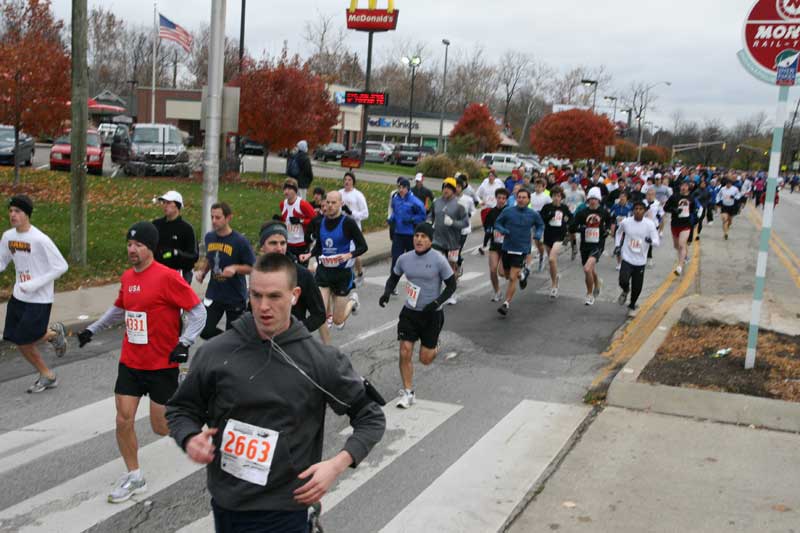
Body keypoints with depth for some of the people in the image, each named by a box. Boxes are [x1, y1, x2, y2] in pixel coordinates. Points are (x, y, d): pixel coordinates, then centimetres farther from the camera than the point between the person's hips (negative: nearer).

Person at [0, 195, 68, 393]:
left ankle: (54, 333, 23)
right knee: (19, 341, 9)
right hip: (18, 296, 7)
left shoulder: (40, 239, -20)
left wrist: (34, 284, -20)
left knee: (25, 339, -8)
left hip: (39, 299, -7)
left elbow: (61, 266, -17)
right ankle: (47, 376, 26)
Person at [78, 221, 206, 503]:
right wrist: (92, 329, 25)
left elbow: (198, 312, -14)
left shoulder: (167, 277, -16)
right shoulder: (127, 277, 5)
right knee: (123, 421, 2)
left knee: (162, 427, 3)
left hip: (162, 365, -6)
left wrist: (184, 343, -22)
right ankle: (134, 477, 20)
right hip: (130, 362, 6)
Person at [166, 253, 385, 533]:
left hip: (284, 510, -2)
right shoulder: (214, 353, -6)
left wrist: (337, 465, -13)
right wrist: (189, 440, -12)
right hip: (224, 504, 2)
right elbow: (181, 408, 8)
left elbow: (371, 417, -1)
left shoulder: (322, 360, -9)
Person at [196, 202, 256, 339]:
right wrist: (203, 271, 1)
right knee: (205, 331, -2)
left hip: (235, 297, -4)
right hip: (213, 294, 4)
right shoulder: (209, 237, 1)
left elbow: (253, 267, -11)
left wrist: (235, 268, -27)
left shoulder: (240, 241, -16)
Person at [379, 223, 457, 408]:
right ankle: (408, 393, 8)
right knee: (405, 353, -6)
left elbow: (451, 285, -6)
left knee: (425, 359, 5)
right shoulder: (404, 259, -2)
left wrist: (437, 302, -19)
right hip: (409, 312, 3)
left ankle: (434, 346, 42)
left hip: (431, 314, -3)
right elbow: (394, 278, 14)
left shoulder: (438, 260, -13)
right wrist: (387, 293, -6)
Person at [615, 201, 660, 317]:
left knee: (637, 288, 6)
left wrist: (651, 241, -33)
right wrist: (617, 245, 7)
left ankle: (632, 306, 35)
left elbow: (657, 241, -11)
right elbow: (619, 232, 18)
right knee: (623, 281, -22)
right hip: (627, 259, 0)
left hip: (640, 261, 0)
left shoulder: (650, 224, -8)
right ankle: (625, 291, 16)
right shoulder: (625, 222, -4)